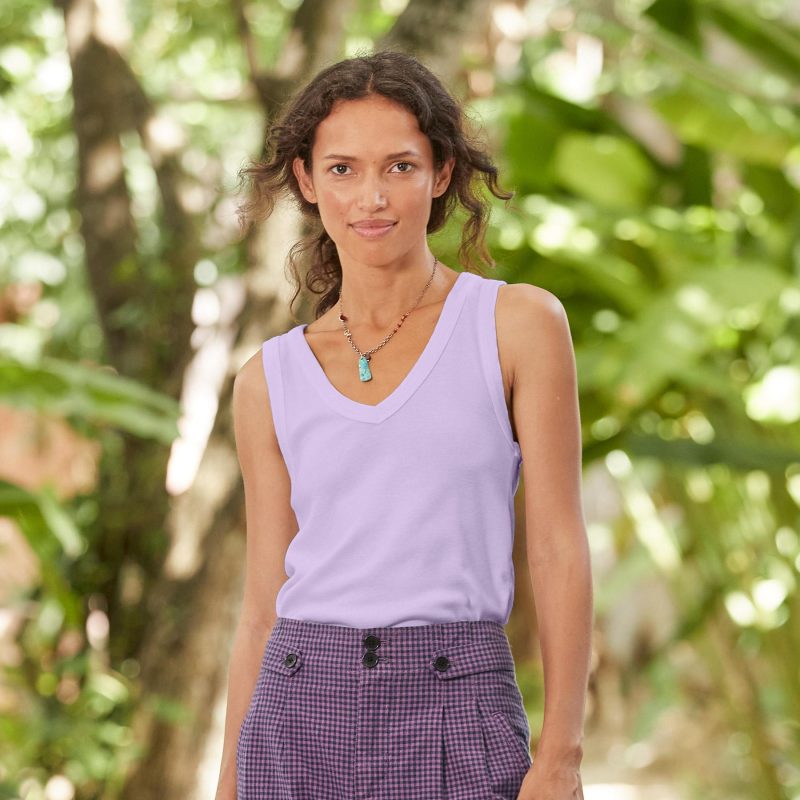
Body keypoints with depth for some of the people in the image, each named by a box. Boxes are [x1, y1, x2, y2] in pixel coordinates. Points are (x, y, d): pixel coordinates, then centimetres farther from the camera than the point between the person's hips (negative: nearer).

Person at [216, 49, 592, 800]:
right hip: (301, 718, 3)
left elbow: (558, 548, -1)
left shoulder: (519, 323, 1)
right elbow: (263, 607, 12)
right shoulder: (268, 382, 10)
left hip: (459, 731, -3)